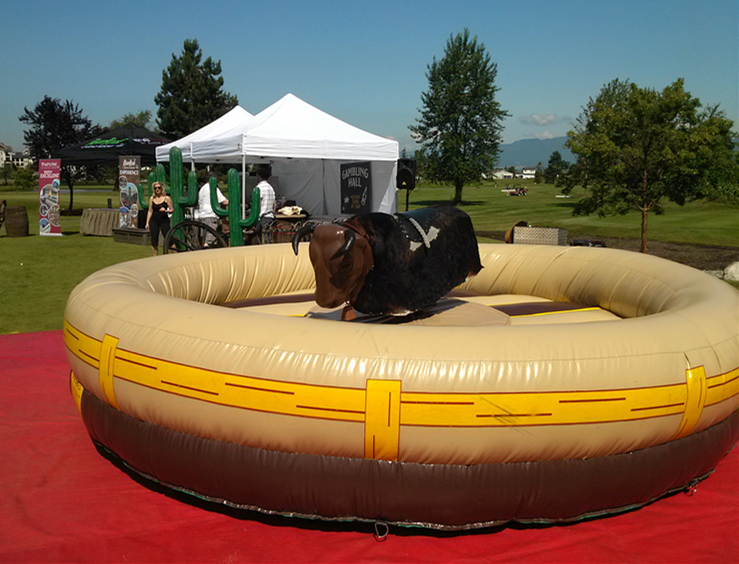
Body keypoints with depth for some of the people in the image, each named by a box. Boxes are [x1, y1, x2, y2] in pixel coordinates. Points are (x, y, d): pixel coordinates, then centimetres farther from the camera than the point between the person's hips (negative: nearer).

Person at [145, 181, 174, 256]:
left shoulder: (166, 198, -1)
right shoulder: (152, 198, 9)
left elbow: (172, 209, 0)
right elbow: (150, 211, 12)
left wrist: (165, 210, -20)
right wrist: (147, 223, 8)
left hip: (164, 221, -3)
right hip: (154, 221, 3)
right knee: (154, 241, 4)